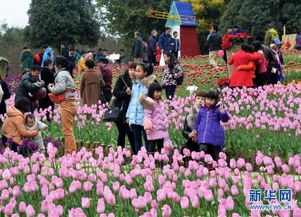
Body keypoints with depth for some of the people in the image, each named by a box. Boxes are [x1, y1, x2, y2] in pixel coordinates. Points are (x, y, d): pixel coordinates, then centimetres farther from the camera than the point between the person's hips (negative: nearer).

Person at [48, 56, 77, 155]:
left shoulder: (61, 74, -7)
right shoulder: (67, 73, 23)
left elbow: (61, 88, -21)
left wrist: (51, 89, -4)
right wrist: (54, 88, 10)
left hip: (66, 103, -10)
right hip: (71, 103, 10)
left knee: (67, 131, -10)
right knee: (68, 130, 13)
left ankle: (71, 152, -12)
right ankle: (68, 152, 16)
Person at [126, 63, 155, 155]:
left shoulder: (148, 85, -8)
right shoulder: (134, 84, 13)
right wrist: (128, 115, 16)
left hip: (144, 118, -6)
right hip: (134, 118, 6)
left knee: (147, 139, 3)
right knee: (137, 139, 13)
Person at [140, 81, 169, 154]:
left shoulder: (160, 103, 15)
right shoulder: (149, 103, -10)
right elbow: (147, 116, -16)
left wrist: (166, 125, 18)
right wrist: (147, 127, -23)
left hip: (161, 129, 8)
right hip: (153, 130, -8)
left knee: (160, 147, 11)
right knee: (151, 146, -3)